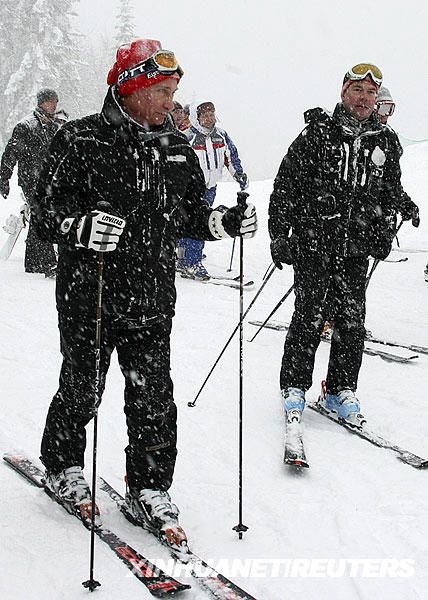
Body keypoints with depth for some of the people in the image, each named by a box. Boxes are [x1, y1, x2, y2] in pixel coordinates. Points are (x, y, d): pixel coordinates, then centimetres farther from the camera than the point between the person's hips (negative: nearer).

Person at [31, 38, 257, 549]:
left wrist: (224, 222, -2)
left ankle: (149, 490, 17)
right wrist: (81, 227, -31)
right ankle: (62, 467, 34)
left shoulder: (176, 149, 9)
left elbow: (189, 214, 18)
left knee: (153, 400, 3)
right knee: (81, 391, 10)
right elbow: (46, 212, -11)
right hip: (89, 300, -4)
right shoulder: (81, 141, -9)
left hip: (152, 303, 4)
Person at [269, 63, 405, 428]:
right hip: (314, 244, -3)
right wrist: (279, 234, -6)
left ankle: (341, 391, 16)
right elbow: (286, 185, -2)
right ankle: (295, 387, 10)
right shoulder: (318, 134, -3)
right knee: (310, 317, -5)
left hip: (356, 249, 4)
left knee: (352, 319, 3)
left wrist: (384, 236, 11)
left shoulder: (386, 143, 8)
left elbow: (391, 195, 20)